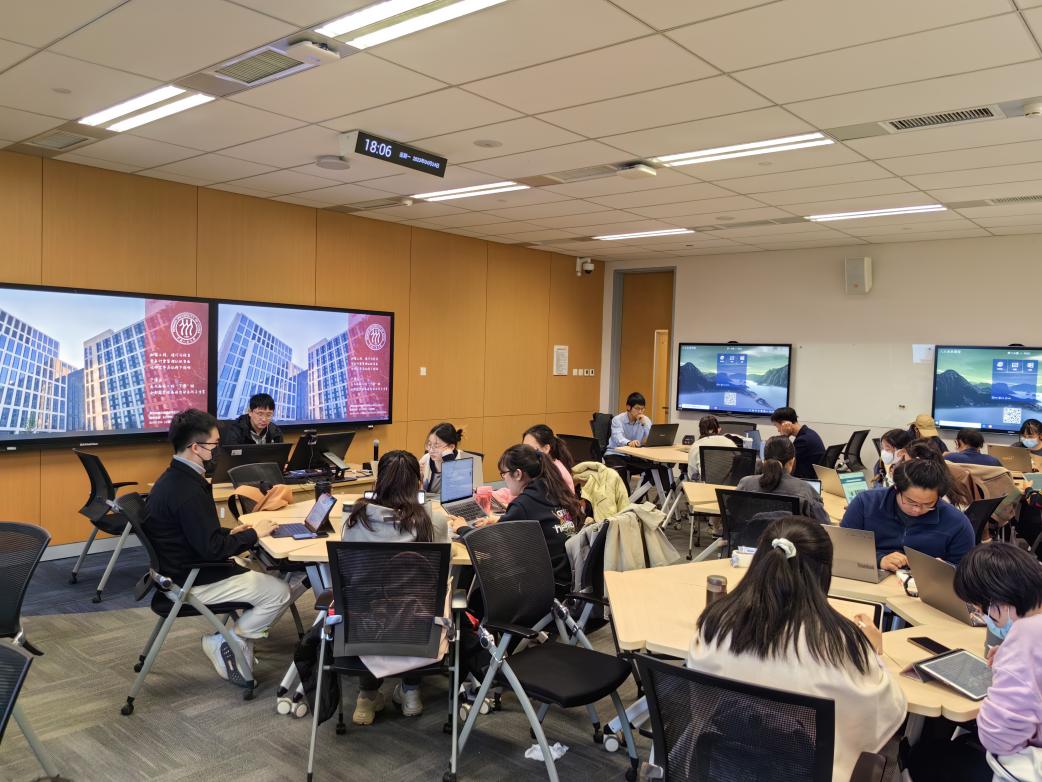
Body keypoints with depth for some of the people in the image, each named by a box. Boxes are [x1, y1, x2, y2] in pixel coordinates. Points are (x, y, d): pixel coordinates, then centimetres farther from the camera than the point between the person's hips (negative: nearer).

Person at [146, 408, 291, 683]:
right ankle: (224, 642, 4)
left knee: (263, 575, 16)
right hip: (194, 582, -10)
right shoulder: (187, 490, -26)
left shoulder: (173, 478, 6)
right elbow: (213, 549, -26)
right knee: (279, 592, -9)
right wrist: (253, 534, -13)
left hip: (182, 570, 10)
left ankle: (239, 649, 13)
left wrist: (230, 533, 7)